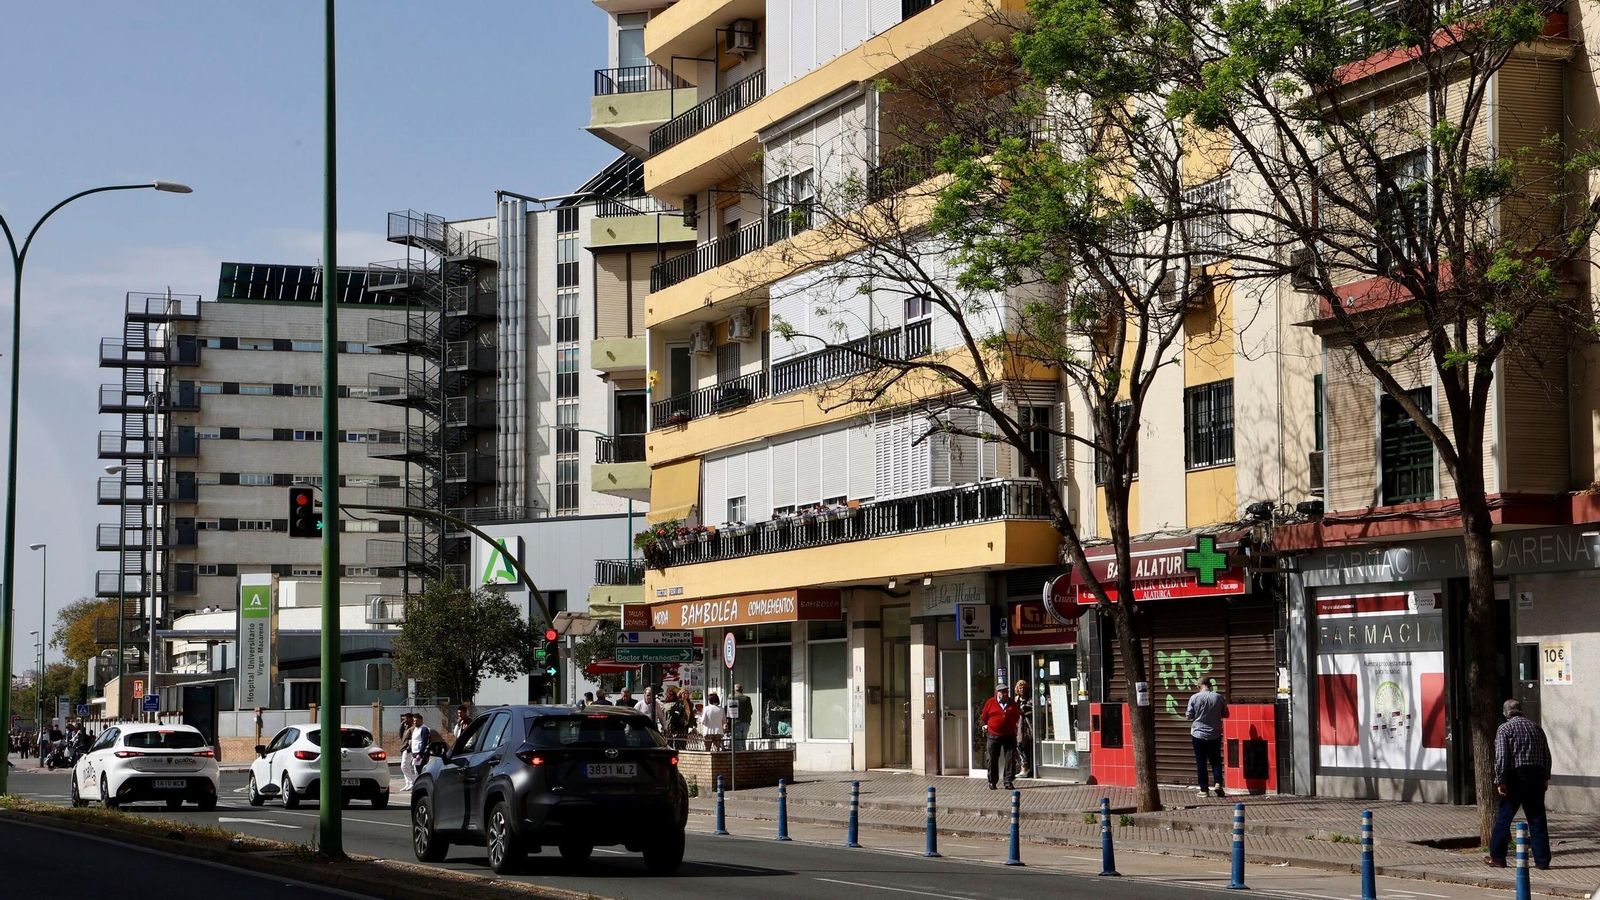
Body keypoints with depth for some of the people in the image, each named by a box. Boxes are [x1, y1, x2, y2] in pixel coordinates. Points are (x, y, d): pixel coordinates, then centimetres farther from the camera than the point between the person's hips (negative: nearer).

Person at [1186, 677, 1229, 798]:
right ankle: (1218, 784, -6)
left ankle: (1204, 790, 4)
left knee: (1201, 763, 4)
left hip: (1198, 734, -1)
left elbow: (1189, 716, -5)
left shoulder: (1194, 698, -7)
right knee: (1216, 761, 12)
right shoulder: (1219, 697, -3)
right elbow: (1225, 714, 7)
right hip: (1215, 735, 1)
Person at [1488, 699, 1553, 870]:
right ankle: (1542, 860, 4)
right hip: (1536, 777, 4)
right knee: (1537, 819, 6)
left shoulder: (1505, 729, -5)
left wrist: (1500, 781, -11)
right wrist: (1545, 778, 18)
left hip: (1516, 777, -4)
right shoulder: (1536, 727, 11)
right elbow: (1547, 755, 12)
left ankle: (1497, 857, 10)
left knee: (1504, 817, 6)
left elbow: (1501, 757, -13)